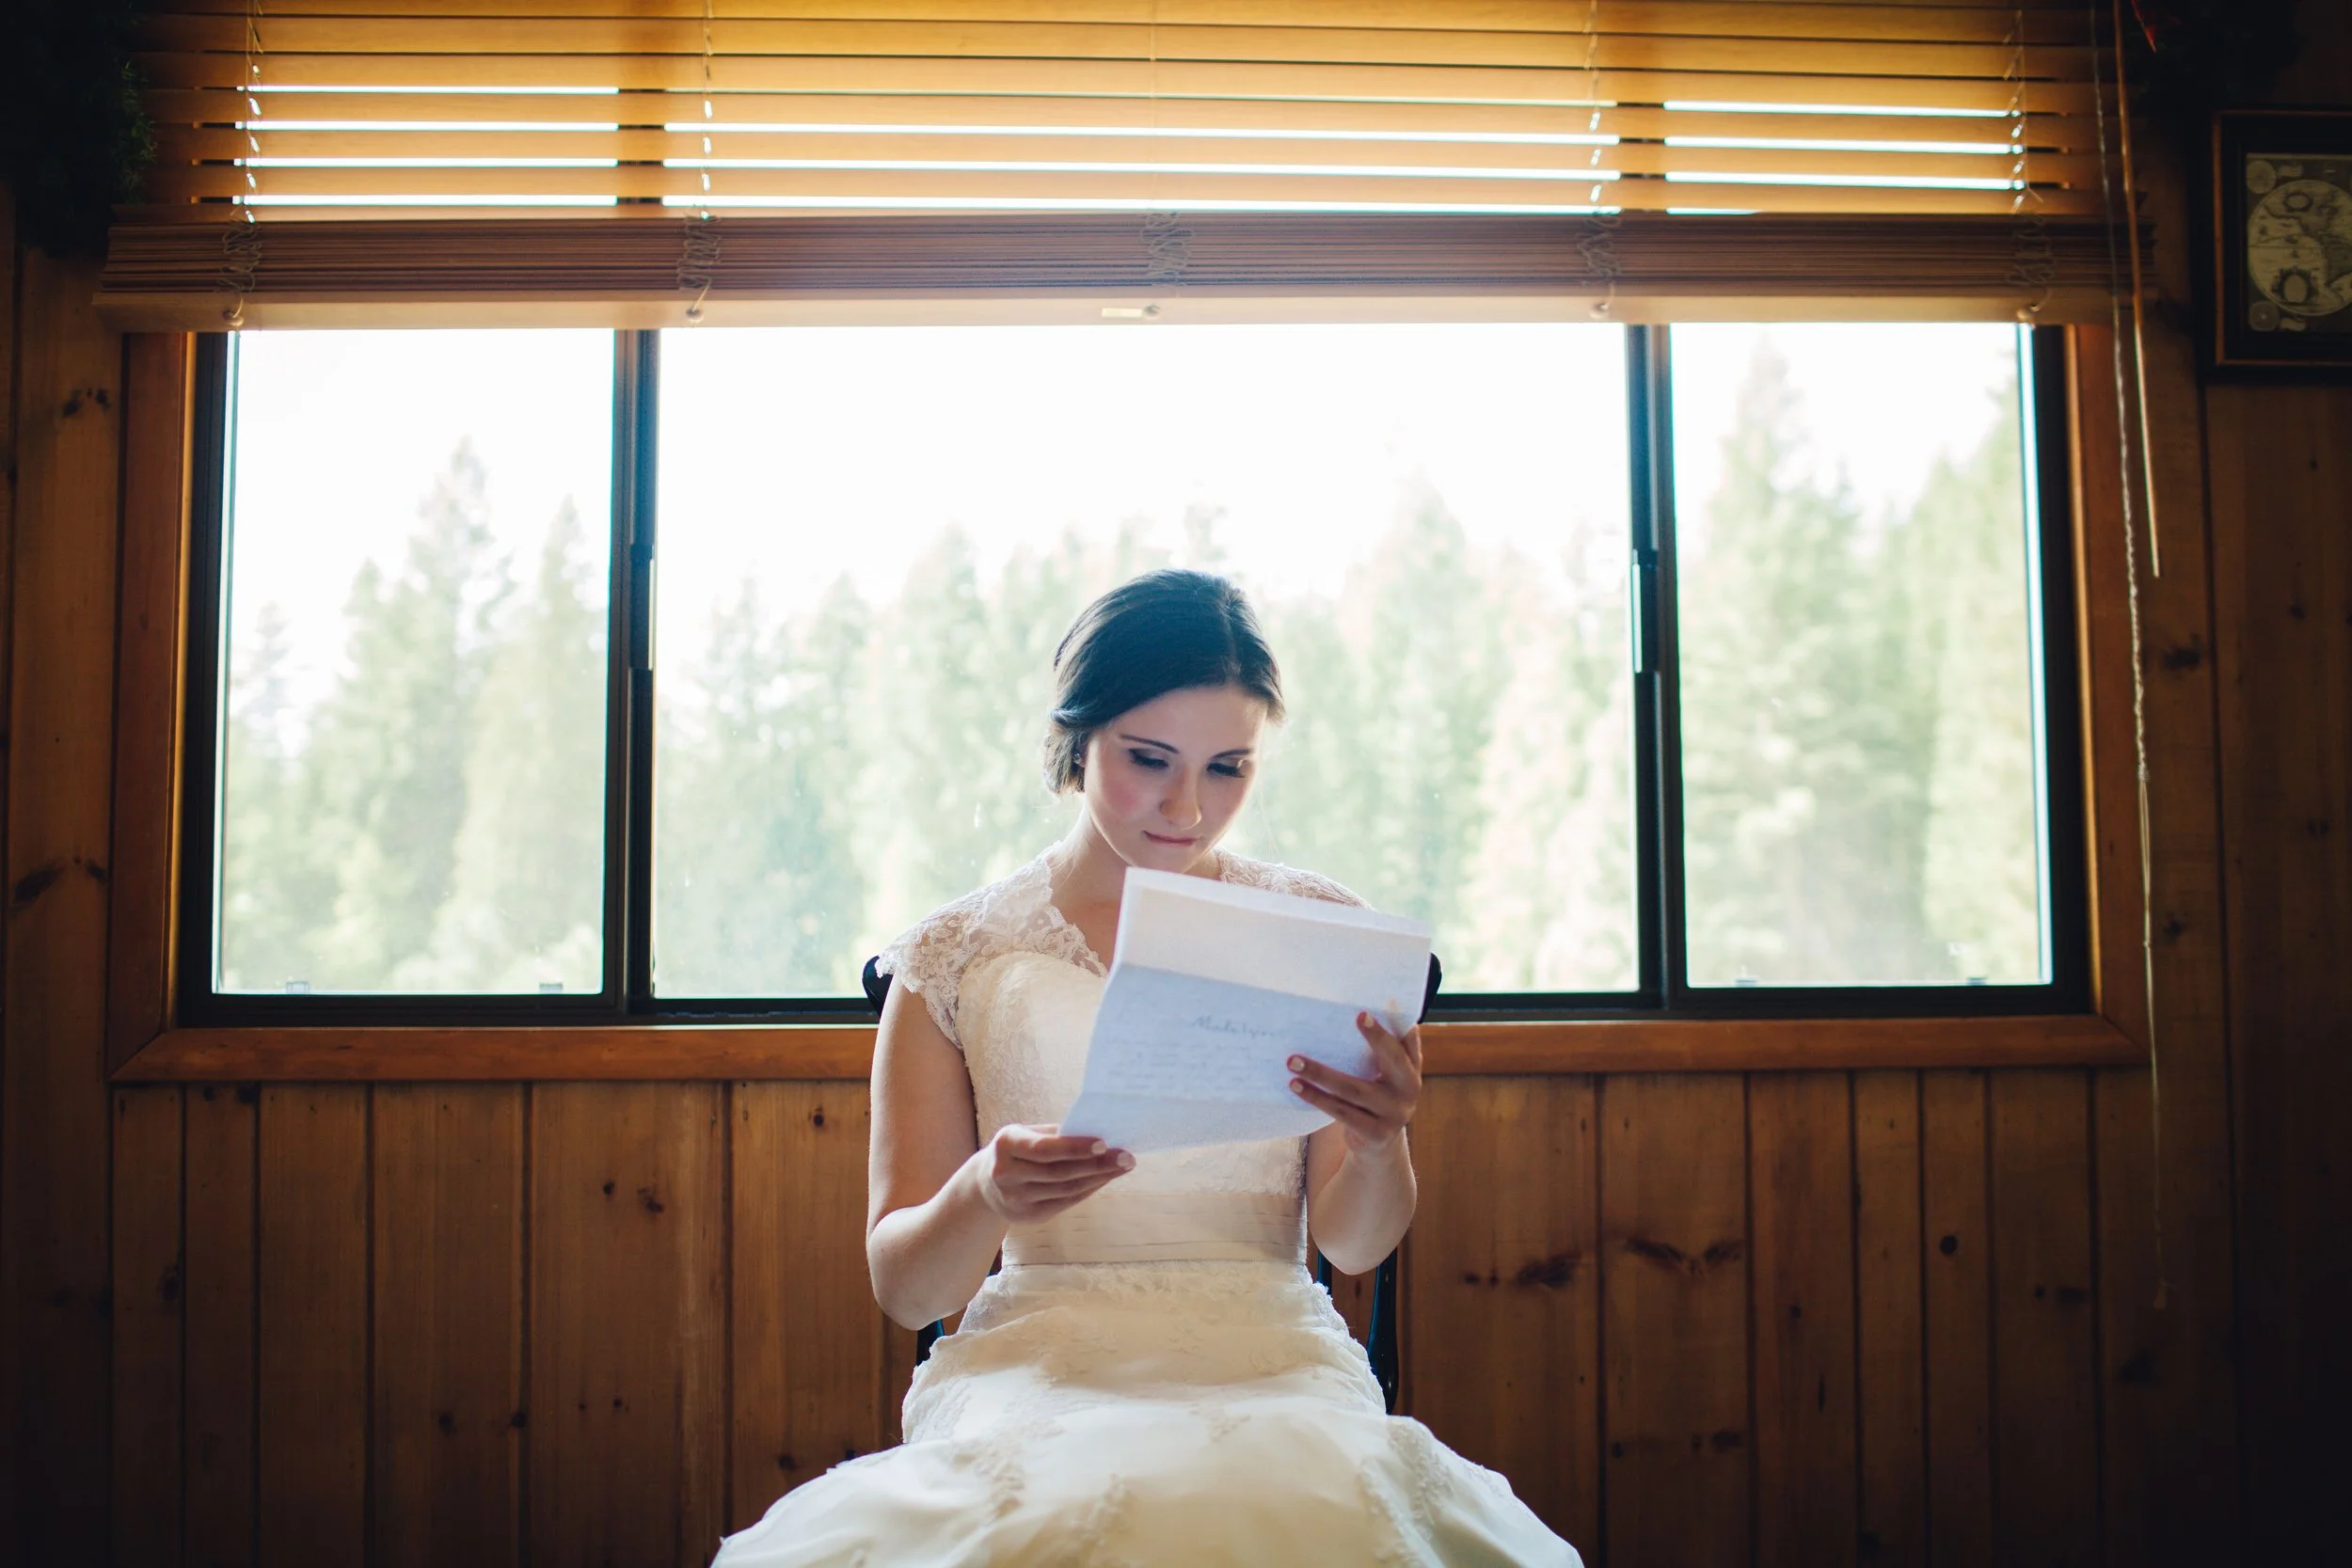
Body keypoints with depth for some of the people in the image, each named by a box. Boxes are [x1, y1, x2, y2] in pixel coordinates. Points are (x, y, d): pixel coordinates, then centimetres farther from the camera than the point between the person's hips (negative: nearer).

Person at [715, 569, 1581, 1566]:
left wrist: (1379, 1145, -17)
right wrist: (983, 1197, -19)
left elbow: (1352, 1244, 6)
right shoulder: (957, 958, 6)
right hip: (1033, 1363, 0)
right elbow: (900, 1286, 4)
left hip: (1270, 1366, 1)